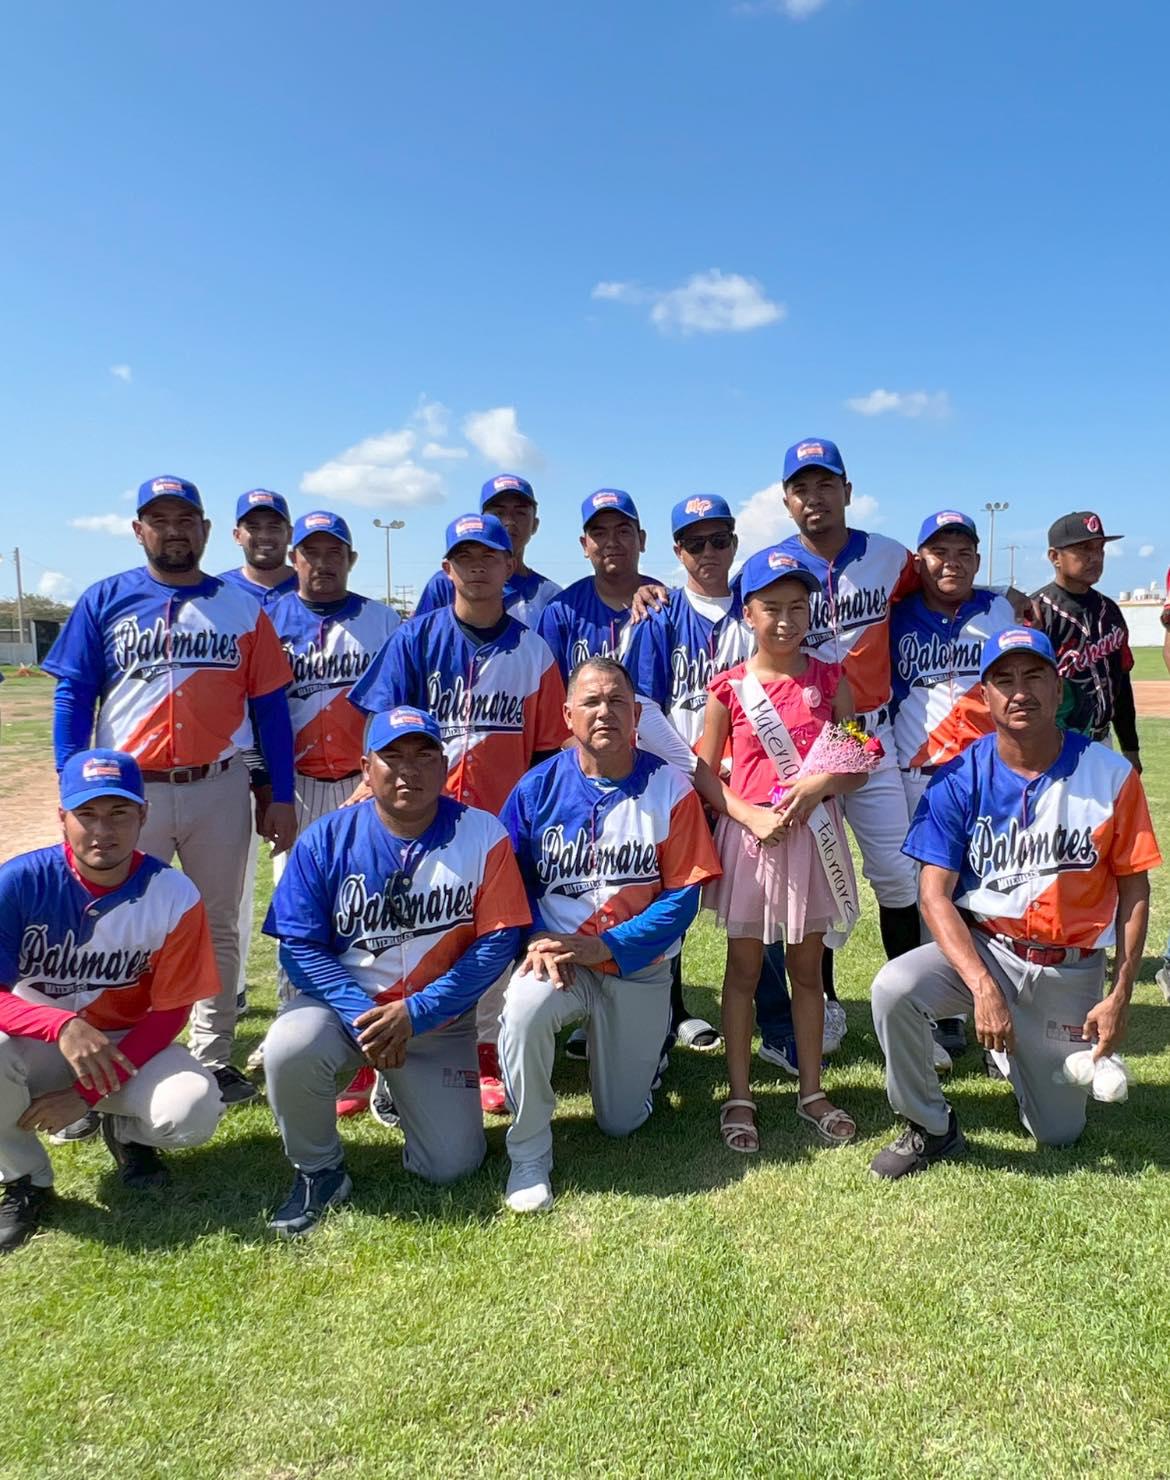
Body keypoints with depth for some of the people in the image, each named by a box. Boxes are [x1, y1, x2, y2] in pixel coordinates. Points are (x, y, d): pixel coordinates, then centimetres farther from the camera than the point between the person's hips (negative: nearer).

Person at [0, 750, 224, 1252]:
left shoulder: (174, 896, -17)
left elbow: (169, 1012, -11)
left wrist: (87, 1093, -18)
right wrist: (62, 1025, -41)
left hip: (126, 1044, 0)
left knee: (194, 1109, -28)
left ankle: (126, 1131, 13)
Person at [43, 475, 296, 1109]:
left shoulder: (241, 608, 5)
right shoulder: (104, 601, 4)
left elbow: (270, 705, 4)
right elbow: (72, 697, 2)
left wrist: (281, 796, -1)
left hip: (219, 789, 1)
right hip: (130, 791, 0)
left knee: (218, 928, 11)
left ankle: (213, 1057, 25)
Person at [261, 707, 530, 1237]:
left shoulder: (482, 836, -11)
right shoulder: (325, 840, -9)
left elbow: (497, 942, -13)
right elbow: (299, 946, -10)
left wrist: (415, 1012, -20)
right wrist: (361, 1015, -23)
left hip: (440, 1018, 1)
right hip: (344, 1003, 0)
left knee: (451, 1165, -4)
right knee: (288, 1050, -32)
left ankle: (403, 1090, 30)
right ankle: (318, 1172, -1)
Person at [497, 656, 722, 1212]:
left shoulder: (670, 789, -10)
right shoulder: (539, 787, -6)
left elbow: (682, 896, -11)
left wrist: (605, 947, -20)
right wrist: (538, 941, -19)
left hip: (640, 969, 0)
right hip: (556, 957, 0)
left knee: (621, 1122, 8)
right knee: (523, 1010, -35)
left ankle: (641, 1049, 43)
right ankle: (528, 1156, -10)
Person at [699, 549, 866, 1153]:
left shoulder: (829, 680, 2)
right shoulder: (728, 688, -3)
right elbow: (705, 776, -2)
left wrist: (820, 784, -16)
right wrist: (754, 817, -15)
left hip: (813, 835, 2)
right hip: (749, 837, -1)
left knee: (807, 968, 12)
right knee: (744, 970, 8)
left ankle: (812, 1092, 26)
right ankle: (739, 1097, 19)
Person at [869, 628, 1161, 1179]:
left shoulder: (1111, 775, -10)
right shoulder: (959, 778, -11)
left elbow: (1134, 889, -2)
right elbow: (935, 895, -13)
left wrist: (1120, 996, -5)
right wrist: (982, 987, -25)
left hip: (1072, 970, 1)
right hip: (983, 947, 0)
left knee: (1059, 1133, 8)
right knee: (894, 989, -30)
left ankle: (1019, 1046, 41)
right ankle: (930, 1129, -5)